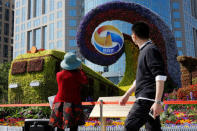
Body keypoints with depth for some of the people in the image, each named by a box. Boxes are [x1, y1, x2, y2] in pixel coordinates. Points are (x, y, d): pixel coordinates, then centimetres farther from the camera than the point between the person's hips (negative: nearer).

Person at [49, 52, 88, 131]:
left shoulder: (59, 74, 2)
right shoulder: (76, 74, -12)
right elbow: (85, 81, 2)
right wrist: (80, 70, 9)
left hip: (59, 103, 5)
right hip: (73, 103, -4)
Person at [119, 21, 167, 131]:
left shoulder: (151, 50, -10)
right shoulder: (144, 51, 21)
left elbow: (160, 77, -18)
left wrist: (158, 102, -23)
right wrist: (127, 95, 28)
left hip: (147, 98, -10)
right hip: (144, 98, 10)